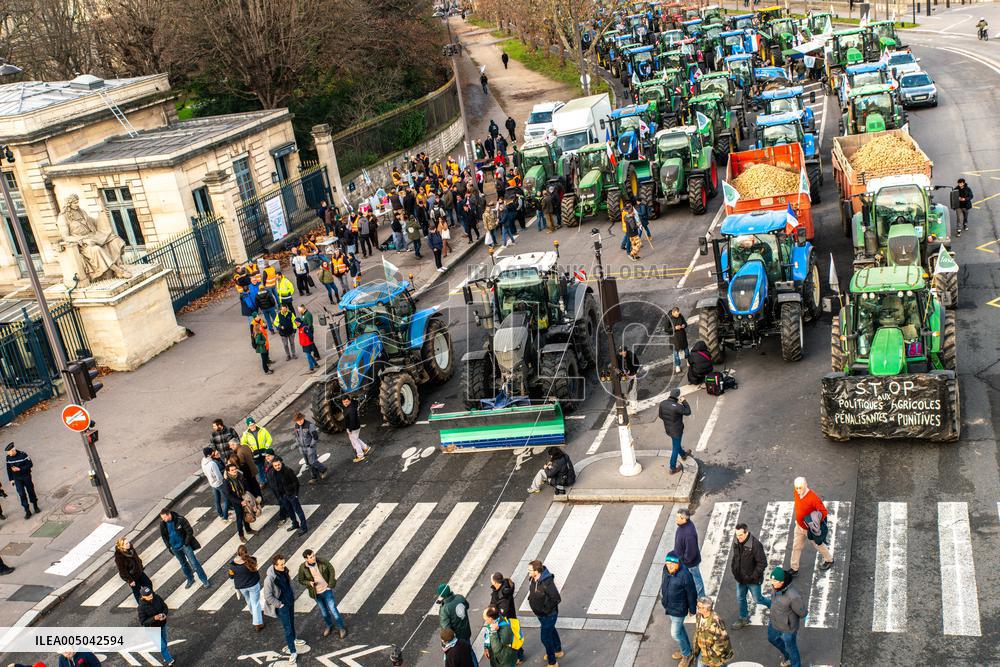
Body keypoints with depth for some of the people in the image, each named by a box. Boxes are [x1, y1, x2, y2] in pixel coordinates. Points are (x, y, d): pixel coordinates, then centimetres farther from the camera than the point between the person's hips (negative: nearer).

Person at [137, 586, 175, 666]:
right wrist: (154, 618, -37)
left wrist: (165, 614, -23)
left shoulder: (157, 598, -16)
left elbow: (165, 607, -2)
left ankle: (166, 656, 51)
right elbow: (142, 622, -24)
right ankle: (169, 660, 27)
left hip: (162, 625, 5)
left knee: (164, 641, 26)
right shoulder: (141, 607, -29)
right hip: (153, 629, -5)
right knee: (162, 646, 6)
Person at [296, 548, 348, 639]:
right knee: (324, 611, 19)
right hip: (316, 593, 2)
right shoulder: (303, 567, -20)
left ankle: (342, 628, 23)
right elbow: (300, 580, -4)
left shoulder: (322, 561, -22)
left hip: (326, 590, -2)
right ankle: (329, 626, 45)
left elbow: (331, 570, -6)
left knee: (333, 610, 2)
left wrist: (331, 584, -10)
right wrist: (309, 583, -24)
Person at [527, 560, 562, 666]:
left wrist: (546, 609, -23)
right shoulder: (532, 579, -10)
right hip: (540, 614, 8)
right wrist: (531, 600, 5)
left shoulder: (547, 583, -35)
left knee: (545, 637, 2)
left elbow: (557, 599, -30)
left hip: (548, 615, -8)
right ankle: (558, 651, 52)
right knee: (551, 631, 28)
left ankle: (552, 662, 20)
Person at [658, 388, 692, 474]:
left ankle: (683, 454, 60)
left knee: (677, 443, 33)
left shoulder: (662, 404, -13)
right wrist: (684, 402, -9)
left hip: (668, 429, 7)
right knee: (676, 448, 12)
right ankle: (673, 468, 24)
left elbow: (661, 416, 1)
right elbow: (688, 412, -17)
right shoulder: (677, 406, -33)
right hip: (676, 430, -7)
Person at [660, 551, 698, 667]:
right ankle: (686, 648, 48)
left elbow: (691, 593, -19)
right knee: (679, 628, 26)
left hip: (678, 610, -7)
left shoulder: (685, 575, -32)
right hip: (668, 606, 7)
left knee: (676, 633, 5)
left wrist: (692, 609, -8)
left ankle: (687, 654, 30)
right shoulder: (666, 569, -11)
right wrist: (663, 598, 20)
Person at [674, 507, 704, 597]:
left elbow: (690, 552, -31)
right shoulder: (683, 525, -10)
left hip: (690, 562, -9)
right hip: (683, 559, 9)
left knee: (696, 580, 15)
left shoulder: (689, 533, -39)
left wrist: (684, 561, -18)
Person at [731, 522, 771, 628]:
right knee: (740, 598, 19)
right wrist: (733, 569, 5)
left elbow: (762, 563, -24)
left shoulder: (755, 544, -29)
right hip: (740, 578, 6)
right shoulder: (736, 542, -8)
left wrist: (753, 576, -22)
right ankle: (744, 619, 40)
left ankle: (773, 604, 42)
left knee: (758, 599, 12)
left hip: (752, 580, -6)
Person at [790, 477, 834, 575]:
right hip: (799, 526, 6)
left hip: (810, 529, -6)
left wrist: (817, 521, -38)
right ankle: (794, 568, 28)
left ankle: (829, 560, 46)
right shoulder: (797, 493, -11)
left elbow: (824, 511, -26)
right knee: (796, 547, 14)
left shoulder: (813, 497, -33)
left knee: (818, 545, 19)